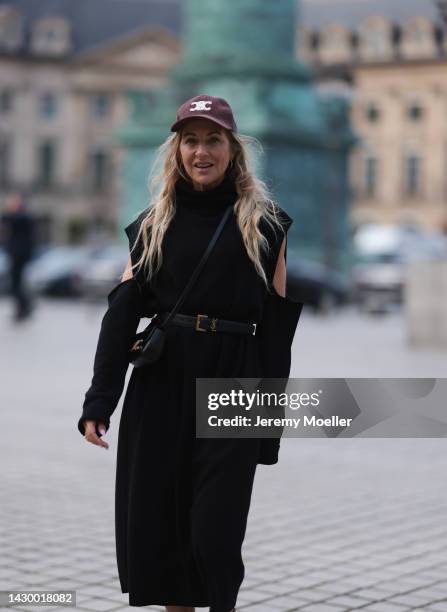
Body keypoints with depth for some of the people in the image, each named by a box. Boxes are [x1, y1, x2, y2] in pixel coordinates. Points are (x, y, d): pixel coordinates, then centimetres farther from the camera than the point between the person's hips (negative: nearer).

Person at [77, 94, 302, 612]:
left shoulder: (265, 224, 3)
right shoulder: (153, 224, 10)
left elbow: (278, 325, 0)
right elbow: (121, 312, 3)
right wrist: (99, 401, -7)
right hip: (160, 384, 3)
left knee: (215, 533, -6)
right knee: (156, 521, 6)